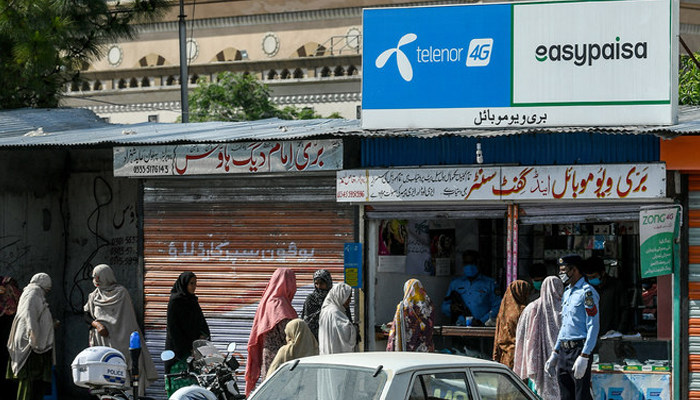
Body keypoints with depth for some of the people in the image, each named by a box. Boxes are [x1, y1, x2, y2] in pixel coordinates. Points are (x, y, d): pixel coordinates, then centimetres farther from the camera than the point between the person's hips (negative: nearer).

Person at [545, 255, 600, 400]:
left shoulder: (587, 292, -9)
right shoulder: (566, 293, 19)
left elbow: (593, 327, -15)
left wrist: (584, 356, -21)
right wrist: (555, 353, 20)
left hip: (579, 349, -9)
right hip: (563, 350, 9)